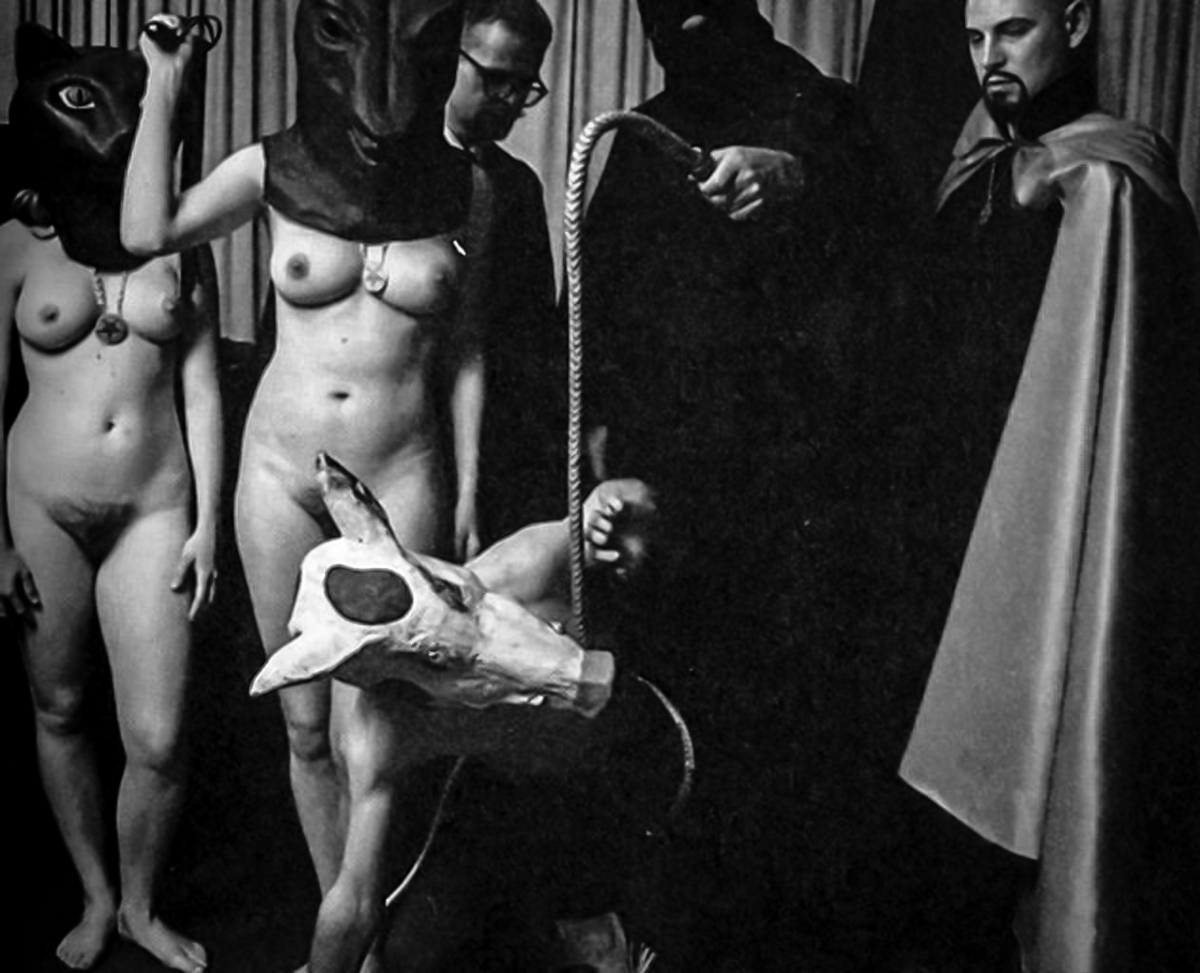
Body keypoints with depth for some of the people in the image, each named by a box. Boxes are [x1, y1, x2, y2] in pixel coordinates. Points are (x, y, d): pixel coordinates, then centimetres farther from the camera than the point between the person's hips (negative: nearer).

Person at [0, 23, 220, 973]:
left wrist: (207, 521, -2)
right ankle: (96, 896, 34)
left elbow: (200, 384, 1)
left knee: (157, 739, -2)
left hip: (154, 508, 0)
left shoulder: (179, 245, -1)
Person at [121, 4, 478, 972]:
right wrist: (164, 86, -12)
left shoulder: (459, 186, -4)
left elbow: (463, 349, 3)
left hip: (399, 480, -2)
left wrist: (467, 488, 4)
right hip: (282, 470, 2)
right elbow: (149, 231, -11)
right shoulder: (277, 169, -2)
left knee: (367, 731, -7)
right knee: (304, 723, 10)